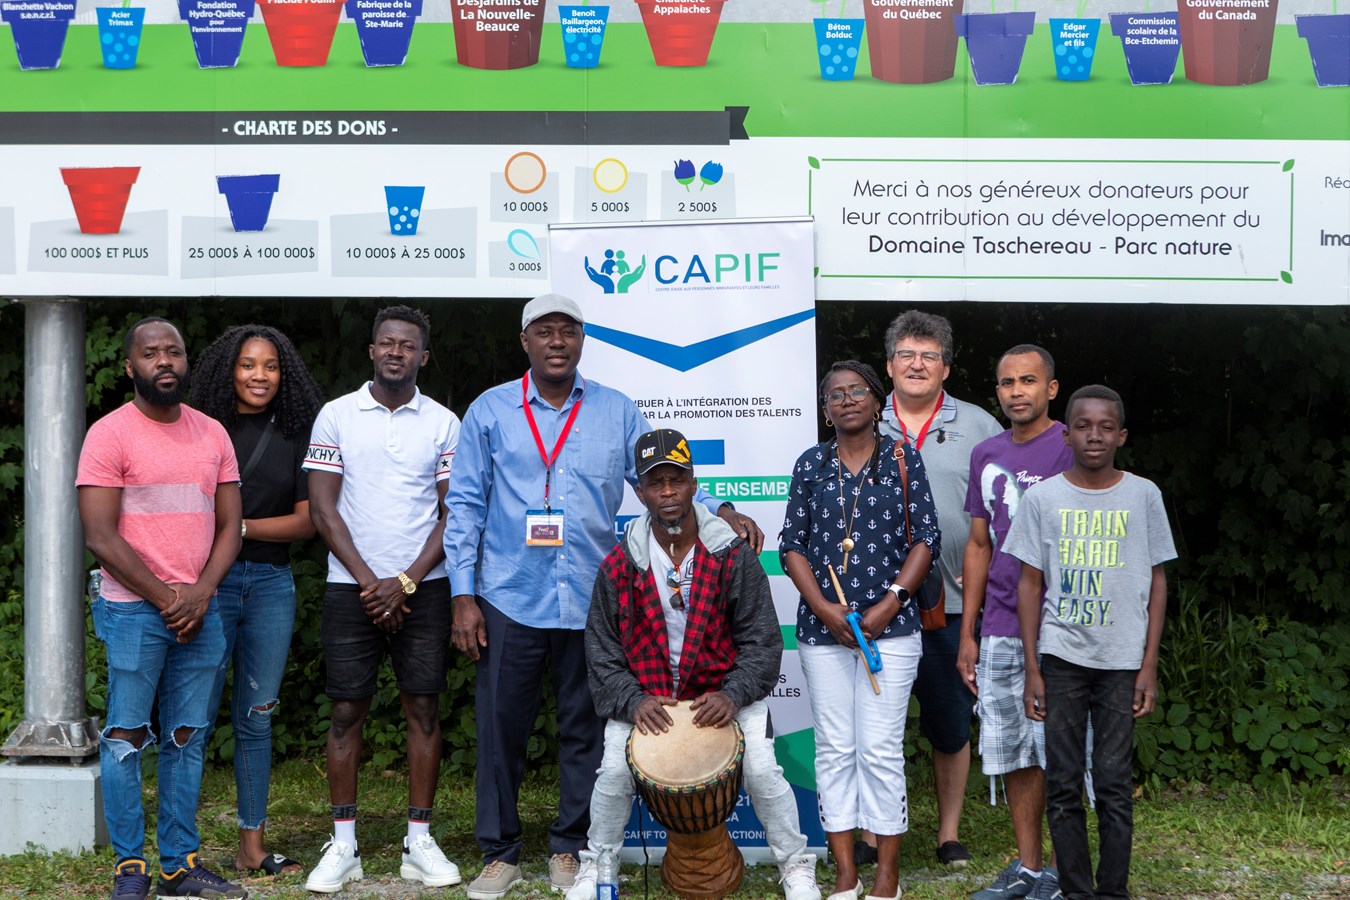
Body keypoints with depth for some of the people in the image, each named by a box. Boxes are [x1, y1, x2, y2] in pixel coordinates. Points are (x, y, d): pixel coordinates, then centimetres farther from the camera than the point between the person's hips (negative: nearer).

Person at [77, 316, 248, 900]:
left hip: (200, 610, 5)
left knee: (188, 739, 7)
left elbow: (229, 525, 11)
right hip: (133, 611, -5)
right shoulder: (109, 435, -4)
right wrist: (165, 597, -10)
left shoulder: (212, 435, 11)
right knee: (126, 738, -3)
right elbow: (101, 536, -9)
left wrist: (201, 593, -5)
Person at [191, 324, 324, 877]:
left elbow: (306, 521, 4)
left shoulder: (295, 436, 9)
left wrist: (239, 526, -8)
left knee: (256, 716, 8)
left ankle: (253, 845, 14)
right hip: (210, 580, -3)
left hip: (271, 582, 3)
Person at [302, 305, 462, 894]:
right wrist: (369, 582, -7)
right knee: (347, 710, 0)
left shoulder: (443, 423, 5)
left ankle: (419, 842, 8)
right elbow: (323, 509, 0)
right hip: (351, 587, 0)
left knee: (424, 708, 1)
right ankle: (343, 846, 7)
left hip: (423, 587, 1)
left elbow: (453, 513, 3)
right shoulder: (337, 415, 4)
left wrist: (406, 581, -8)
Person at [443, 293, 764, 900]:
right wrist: (463, 596, -1)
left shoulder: (617, 412, 8)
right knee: (501, 729, 2)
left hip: (590, 600, 1)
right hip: (510, 599, -1)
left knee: (584, 730, 7)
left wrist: (720, 513, -10)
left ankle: (569, 850, 20)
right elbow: (465, 505, 5)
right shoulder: (490, 411, 5)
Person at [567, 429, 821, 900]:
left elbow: (762, 640, -5)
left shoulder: (733, 556, -6)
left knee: (762, 770, -16)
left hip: (726, 691, -1)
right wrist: (631, 701, -15)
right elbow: (602, 648, 1)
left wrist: (733, 695, -20)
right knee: (615, 771, -16)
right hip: (643, 694, 1)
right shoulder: (620, 565, -3)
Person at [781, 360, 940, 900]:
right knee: (834, 749, 3)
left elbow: (927, 538, 0)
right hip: (822, 628, 2)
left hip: (890, 627, -2)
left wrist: (890, 602, -10)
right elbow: (792, 544, 6)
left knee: (880, 749, -5)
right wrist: (823, 607, -7)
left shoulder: (902, 458, 4)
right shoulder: (811, 464, 8)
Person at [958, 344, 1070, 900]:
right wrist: (967, 635, 14)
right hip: (999, 630, 6)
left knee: (1056, 755, -2)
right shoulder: (986, 456, 13)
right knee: (1011, 756, 9)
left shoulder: (1072, 451, -5)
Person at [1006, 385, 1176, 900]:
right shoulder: (1044, 498, 2)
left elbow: (1156, 582, 6)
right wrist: (1032, 669, 2)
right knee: (1063, 785, 2)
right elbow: (1030, 583, 6)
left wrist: (1149, 665, 0)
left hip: (1122, 661, 0)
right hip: (1061, 658, 1)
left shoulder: (1143, 495, 3)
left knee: (1114, 784, 0)